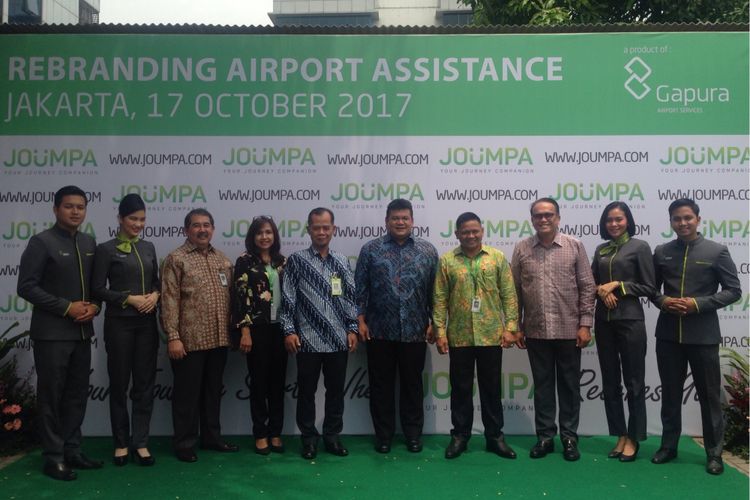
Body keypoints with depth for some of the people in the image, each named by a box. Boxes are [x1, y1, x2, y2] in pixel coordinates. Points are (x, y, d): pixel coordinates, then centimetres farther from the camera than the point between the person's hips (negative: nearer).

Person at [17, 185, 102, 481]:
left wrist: (94, 306, -5)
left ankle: (72, 450, 23)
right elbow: (26, 287, -12)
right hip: (52, 333, -6)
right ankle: (53, 457, 14)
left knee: (77, 393, 12)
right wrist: (67, 308, -16)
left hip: (82, 332, 6)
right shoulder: (42, 242, -7)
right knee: (51, 395, 3)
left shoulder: (89, 243, 10)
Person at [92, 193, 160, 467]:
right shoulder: (106, 249, -4)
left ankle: (140, 442, 16)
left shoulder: (149, 248, 10)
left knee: (145, 383, 6)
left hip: (147, 323, 4)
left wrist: (155, 295, -6)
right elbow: (97, 289, -7)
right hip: (119, 324, -4)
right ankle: (121, 443, 20)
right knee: (119, 383, 7)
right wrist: (130, 298, -16)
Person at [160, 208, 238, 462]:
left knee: (213, 390, 15)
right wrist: (173, 337, -16)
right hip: (190, 340, -5)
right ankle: (185, 443, 17)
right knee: (187, 392, 5)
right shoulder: (176, 259, -5)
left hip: (219, 339, 6)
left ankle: (212, 437, 28)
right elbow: (169, 300, -10)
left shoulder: (223, 260, 12)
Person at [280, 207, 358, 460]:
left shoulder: (341, 261, 8)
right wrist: (289, 331, -8)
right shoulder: (296, 260, -1)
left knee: (336, 389, 11)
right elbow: (288, 299, -2)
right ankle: (309, 438, 23)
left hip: (338, 339, 3)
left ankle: (332, 435, 25)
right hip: (308, 339, -2)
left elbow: (350, 297, 10)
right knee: (307, 390, 7)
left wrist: (352, 328, 4)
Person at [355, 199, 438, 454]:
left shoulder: (428, 250, 4)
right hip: (379, 331, 0)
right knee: (381, 385, 9)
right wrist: (361, 320, -4)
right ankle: (383, 435, 22)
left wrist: (434, 322, 2)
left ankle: (413, 434, 25)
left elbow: (434, 291, 6)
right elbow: (360, 288, 1)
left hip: (415, 332, 1)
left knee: (412, 384, 11)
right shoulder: (370, 249, 2)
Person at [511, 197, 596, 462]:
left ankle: (569, 437, 21)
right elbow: (515, 291, 5)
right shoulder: (521, 249, 3)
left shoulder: (575, 246, 0)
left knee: (569, 385, 8)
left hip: (569, 330, -1)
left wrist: (585, 324, -6)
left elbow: (587, 288, 0)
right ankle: (545, 436, 21)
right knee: (542, 385, 10)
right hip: (535, 331, 1)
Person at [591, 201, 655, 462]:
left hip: (630, 321, -5)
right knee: (610, 382, 9)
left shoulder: (639, 247, -3)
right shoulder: (600, 250, 12)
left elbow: (649, 287, -5)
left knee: (633, 382, 4)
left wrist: (617, 285, -12)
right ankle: (620, 436, 21)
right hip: (604, 321, 5)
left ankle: (633, 438, 17)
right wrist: (602, 290, -7)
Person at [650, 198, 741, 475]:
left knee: (709, 395, 7)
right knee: (670, 393, 13)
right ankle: (668, 445, 26)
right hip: (668, 334, 3)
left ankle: (714, 453, 21)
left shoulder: (717, 251, -3)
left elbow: (733, 290, -3)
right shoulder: (661, 252, 6)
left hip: (703, 335, -3)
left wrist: (699, 304, -15)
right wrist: (662, 301, -8)